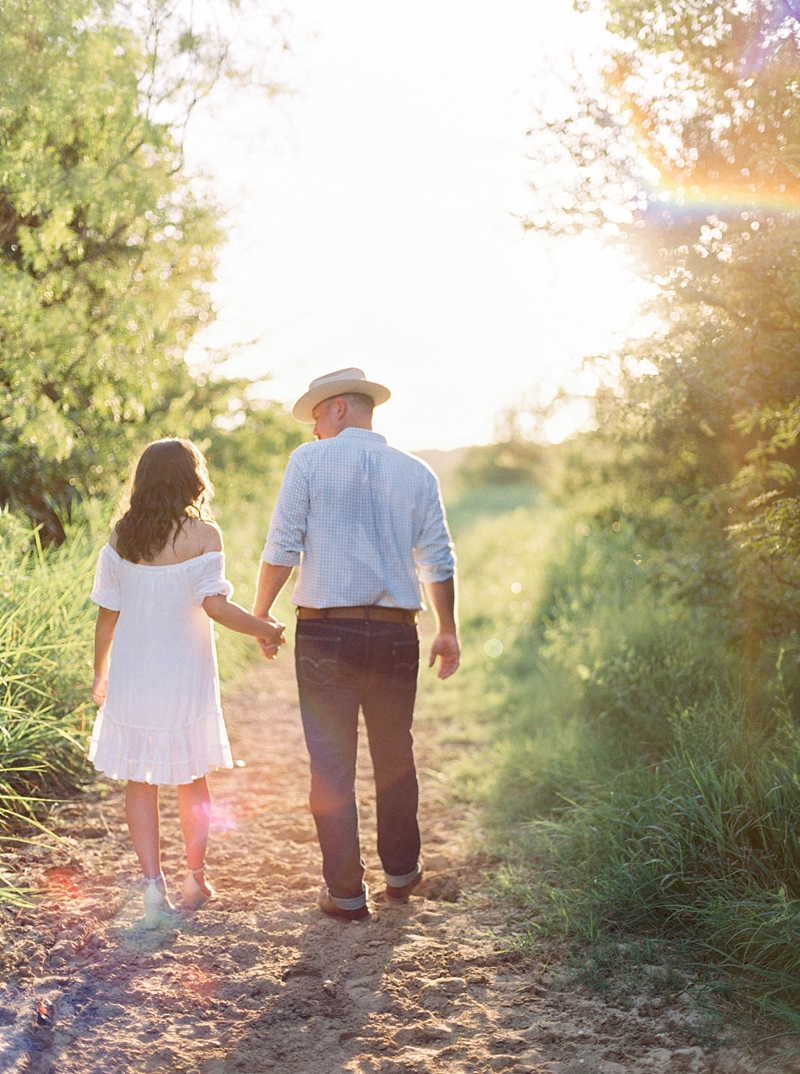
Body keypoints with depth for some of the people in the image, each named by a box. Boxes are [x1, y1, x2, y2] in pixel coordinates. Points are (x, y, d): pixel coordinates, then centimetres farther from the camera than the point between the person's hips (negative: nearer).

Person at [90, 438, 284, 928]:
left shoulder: (120, 537, 0)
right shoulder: (202, 534, -10)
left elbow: (107, 612, 2)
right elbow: (214, 603, -19)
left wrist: (100, 673, 14)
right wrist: (266, 629, -6)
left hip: (131, 679, 2)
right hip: (185, 678, -2)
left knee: (140, 782, 10)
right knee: (191, 778, 14)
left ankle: (153, 881, 2)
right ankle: (196, 879, 25)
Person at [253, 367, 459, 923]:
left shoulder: (310, 460, -1)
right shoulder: (417, 473, 7)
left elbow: (282, 548, -5)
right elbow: (438, 562, 7)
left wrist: (259, 613, 8)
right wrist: (448, 632, 19)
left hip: (325, 632, -3)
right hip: (395, 634, 3)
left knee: (332, 765, 5)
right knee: (395, 758, 18)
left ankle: (346, 893, 9)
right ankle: (401, 873, 31)